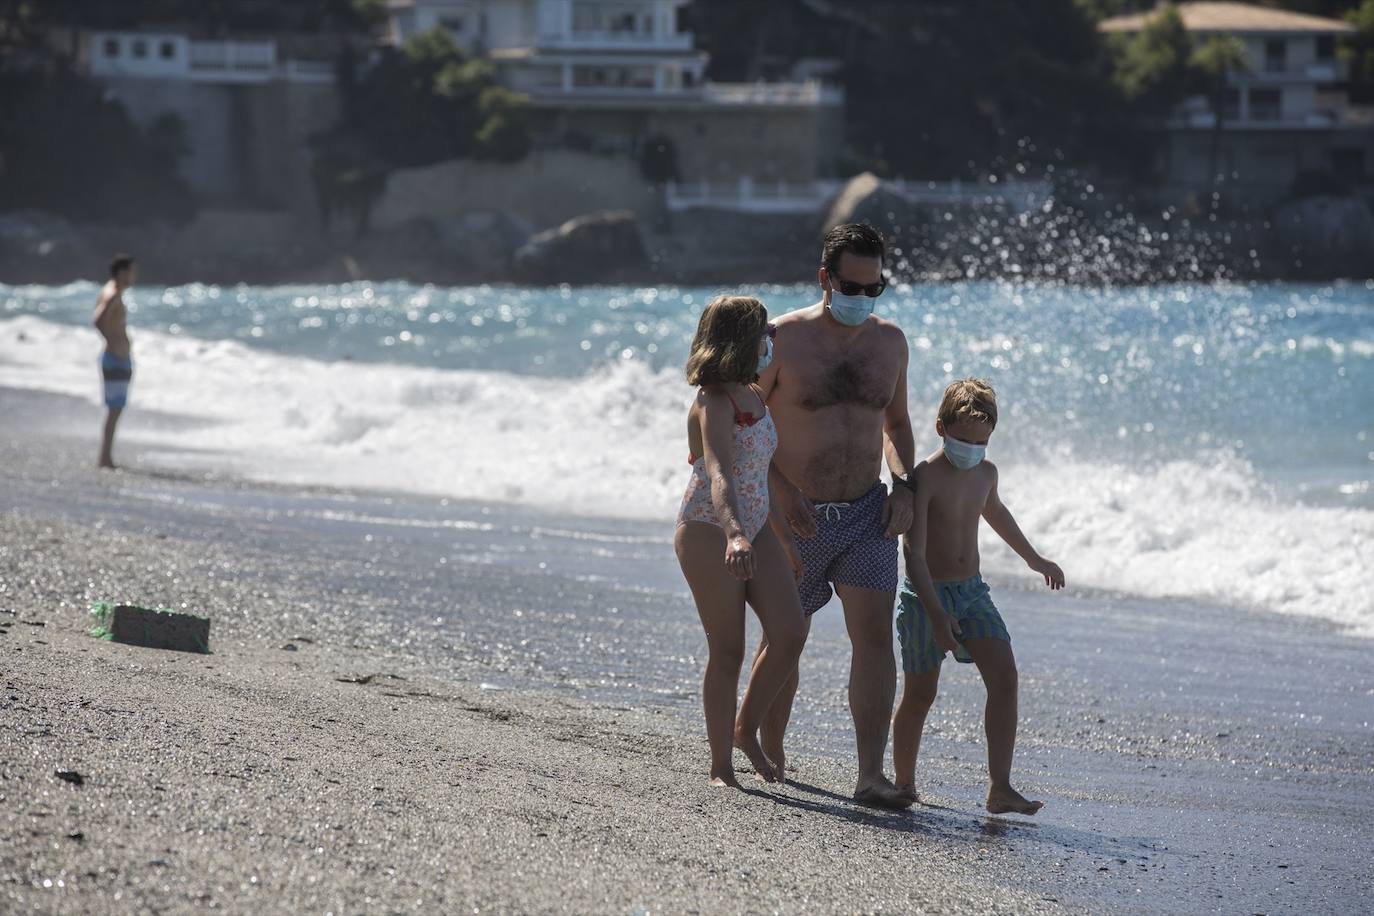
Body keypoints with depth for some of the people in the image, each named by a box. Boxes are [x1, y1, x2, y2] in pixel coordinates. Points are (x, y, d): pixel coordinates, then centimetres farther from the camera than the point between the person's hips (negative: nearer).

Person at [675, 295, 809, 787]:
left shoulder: (753, 396, 13)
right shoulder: (714, 402, -16)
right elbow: (718, 472, -33)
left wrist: (786, 540, 28)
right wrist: (734, 534, -48)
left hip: (755, 530, 8)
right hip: (710, 533, -8)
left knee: (790, 635, -6)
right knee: (728, 650, -5)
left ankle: (746, 729, 13)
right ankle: (721, 766, 4)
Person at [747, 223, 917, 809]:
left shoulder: (889, 341, 6)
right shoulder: (784, 339, -9)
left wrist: (903, 486, 3)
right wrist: (779, 487, -16)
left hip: (867, 513, 3)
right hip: (796, 518, -2)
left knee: (874, 631, -14)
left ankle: (871, 776, -19)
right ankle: (769, 756, 32)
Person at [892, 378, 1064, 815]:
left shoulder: (985, 472, 6)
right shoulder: (926, 476, -17)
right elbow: (914, 554, -22)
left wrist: (1034, 559, 43)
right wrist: (936, 613, -32)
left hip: (972, 590, 6)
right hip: (928, 595, -6)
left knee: (1004, 676, -11)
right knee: (920, 693, 0)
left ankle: (1000, 787, -15)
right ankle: (904, 784, 21)